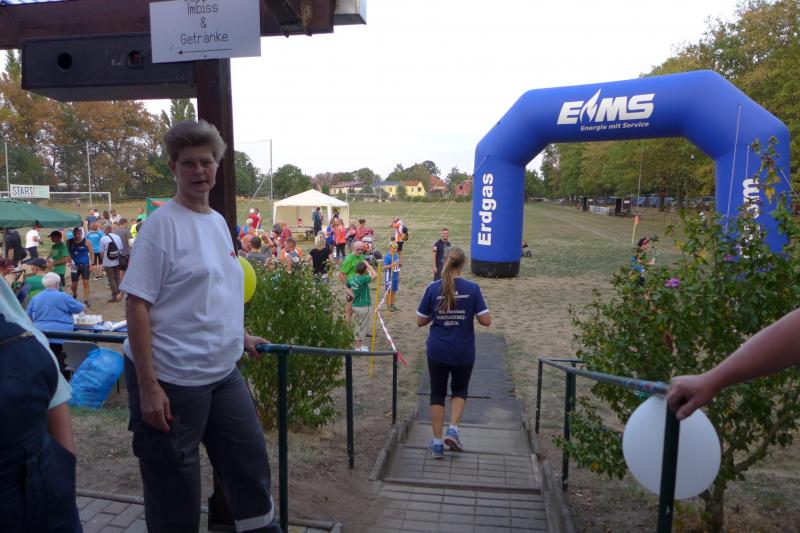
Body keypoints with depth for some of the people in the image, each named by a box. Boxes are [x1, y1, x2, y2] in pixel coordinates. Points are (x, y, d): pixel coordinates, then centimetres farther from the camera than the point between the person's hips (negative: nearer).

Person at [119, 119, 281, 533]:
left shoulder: (218, 221, 9)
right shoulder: (162, 224, -12)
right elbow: (137, 304, -15)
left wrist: (242, 337, 21)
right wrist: (147, 386, -18)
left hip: (223, 374, 7)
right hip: (170, 380, -7)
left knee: (251, 465, 17)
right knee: (174, 494, 9)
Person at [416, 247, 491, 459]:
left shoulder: (433, 288, -7)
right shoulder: (472, 288, -10)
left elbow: (420, 321, -2)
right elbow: (486, 320, -9)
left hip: (437, 351, 0)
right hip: (464, 352, 0)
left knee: (437, 394, 12)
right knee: (460, 390, 23)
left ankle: (437, 443, 15)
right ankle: (453, 430, 7)